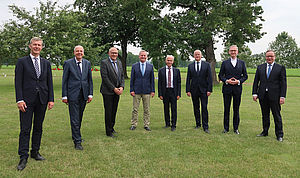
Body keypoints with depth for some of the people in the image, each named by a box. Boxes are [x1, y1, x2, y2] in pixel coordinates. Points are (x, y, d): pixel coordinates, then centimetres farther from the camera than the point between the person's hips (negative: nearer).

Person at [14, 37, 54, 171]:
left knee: (38, 128, 11)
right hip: (27, 100, -3)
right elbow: (18, 82, -3)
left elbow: (50, 82, 10)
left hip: (42, 100, 3)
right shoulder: (22, 62, 2)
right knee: (25, 129, -2)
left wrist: (51, 99, 2)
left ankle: (35, 152, 24)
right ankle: (23, 157, 5)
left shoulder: (46, 63, 11)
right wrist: (19, 100, -11)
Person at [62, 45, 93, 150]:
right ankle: (77, 141, 1)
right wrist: (64, 95, -5)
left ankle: (75, 135, 32)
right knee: (74, 119, -4)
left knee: (79, 118, 13)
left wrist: (90, 94, 6)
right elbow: (64, 80, 0)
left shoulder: (87, 63, 10)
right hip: (73, 94, -4)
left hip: (84, 94, 4)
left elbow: (90, 79, 12)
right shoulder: (68, 63, -1)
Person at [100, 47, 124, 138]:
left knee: (114, 111, 13)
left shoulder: (119, 63, 12)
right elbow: (104, 77, -15)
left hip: (117, 91, 6)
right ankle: (109, 132, 11)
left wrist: (121, 87, -5)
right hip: (108, 91, -6)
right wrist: (114, 88, -16)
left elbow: (122, 76, 11)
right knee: (108, 112, 1)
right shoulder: (104, 62, -8)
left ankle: (111, 127, 28)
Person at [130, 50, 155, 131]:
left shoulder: (150, 66, 6)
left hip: (147, 91, 1)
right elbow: (132, 79, 4)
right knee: (135, 109, 4)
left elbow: (152, 79, 6)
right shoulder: (134, 66, 5)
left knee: (147, 109, 5)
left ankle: (146, 125, 14)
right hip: (137, 91, 0)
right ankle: (133, 124, 14)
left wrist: (153, 90, 1)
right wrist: (131, 90, -4)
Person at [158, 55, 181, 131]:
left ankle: (173, 125, 7)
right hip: (165, 92, 0)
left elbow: (179, 83, 5)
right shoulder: (161, 70, 3)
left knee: (174, 109, -1)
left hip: (173, 92, 0)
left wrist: (178, 94, -3)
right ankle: (167, 123, 22)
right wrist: (160, 94, -4)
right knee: (166, 109, 9)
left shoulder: (177, 70, 6)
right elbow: (159, 83, 2)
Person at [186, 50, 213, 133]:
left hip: (204, 90, -2)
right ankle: (198, 124, 21)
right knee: (196, 108, 9)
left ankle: (205, 127, 0)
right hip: (194, 90, 2)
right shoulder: (190, 66, 8)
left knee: (204, 108, -4)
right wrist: (188, 90, -1)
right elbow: (188, 79, 6)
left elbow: (210, 78, 0)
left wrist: (209, 89, -7)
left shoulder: (206, 65, 3)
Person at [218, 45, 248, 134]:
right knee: (226, 109, 4)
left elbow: (245, 76, 8)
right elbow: (220, 75, 5)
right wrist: (226, 80, -12)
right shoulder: (225, 63, 7)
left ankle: (236, 128, 16)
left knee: (236, 109, 6)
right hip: (227, 88, 0)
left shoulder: (242, 63, 9)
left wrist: (239, 81, -9)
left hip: (237, 89, 1)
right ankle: (226, 128, 14)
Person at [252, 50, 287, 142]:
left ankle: (279, 134, 12)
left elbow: (283, 83, -1)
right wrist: (254, 93, 0)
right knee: (265, 115, 12)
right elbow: (256, 81, 10)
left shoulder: (280, 68, 3)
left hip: (274, 96, -3)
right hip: (263, 96, 3)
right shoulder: (260, 67, 10)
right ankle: (265, 132, 24)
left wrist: (282, 96, -9)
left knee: (277, 115, 3)